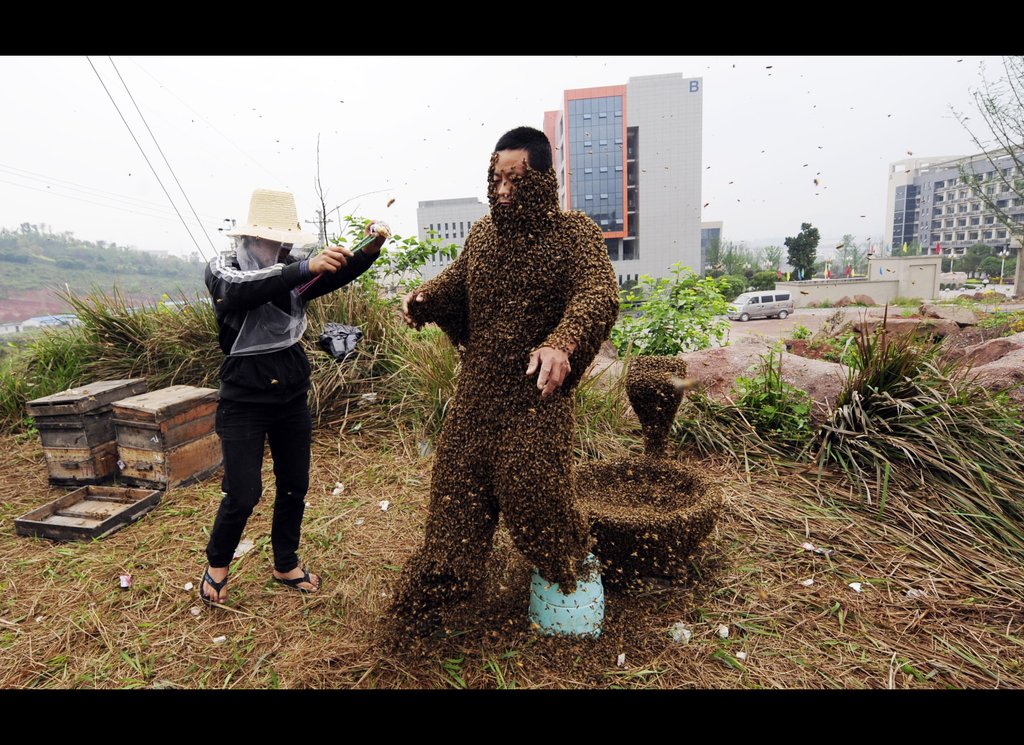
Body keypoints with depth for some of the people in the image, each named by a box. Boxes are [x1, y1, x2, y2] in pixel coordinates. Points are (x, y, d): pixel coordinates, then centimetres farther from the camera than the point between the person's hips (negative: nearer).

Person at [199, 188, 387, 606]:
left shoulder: (292, 274, 4)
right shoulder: (223, 268, -8)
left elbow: (339, 274, -9)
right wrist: (306, 267, -42)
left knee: (294, 487, 12)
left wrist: (370, 250, -29)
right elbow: (240, 290, -31)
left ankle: (286, 565, 32)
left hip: (292, 399, 5)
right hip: (244, 403, -4)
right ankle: (216, 566, 27)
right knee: (243, 494, -3)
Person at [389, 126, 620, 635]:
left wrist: (563, 342, -45)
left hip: (537, 389, -5)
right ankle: (435, 588, 30)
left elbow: (600, 295, -25)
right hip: (478, 385, 5)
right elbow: (456, 283, 22)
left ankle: (568, 573, 27)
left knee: (530, 481, -6)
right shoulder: (482, 234, 9)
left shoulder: (574, 233, -9)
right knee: (457, 480, 10)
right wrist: (424, 298, -1)